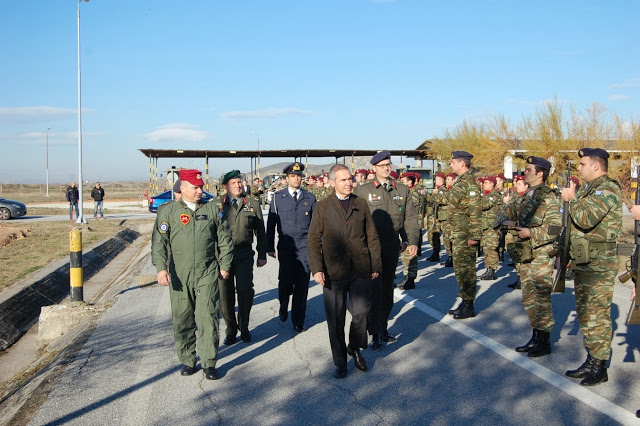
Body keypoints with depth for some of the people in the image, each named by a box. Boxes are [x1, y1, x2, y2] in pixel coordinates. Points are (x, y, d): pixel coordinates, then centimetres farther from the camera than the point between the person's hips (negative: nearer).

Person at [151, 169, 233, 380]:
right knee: (182, 320, 8)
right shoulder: (167, 211, 3)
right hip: (179, 276, 0)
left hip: (207, 274, 0)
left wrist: (225, 265, 9)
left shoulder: (212, 210, 7)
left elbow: (224, 239, 12)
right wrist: (161, 268, -14)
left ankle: (209, 363, 5)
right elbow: (159, 242, -2)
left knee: (207, 318, -4)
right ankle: (187, 361, 23)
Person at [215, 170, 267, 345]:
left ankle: (244, 326, 13)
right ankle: (231, 329, 20)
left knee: (245, 290, -10)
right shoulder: (216, 204, 6)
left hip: (244, 254, 0)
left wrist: (262, 255, 9)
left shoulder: (253, 204, 8)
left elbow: (260, 231, 12)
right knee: (225, 293, 4)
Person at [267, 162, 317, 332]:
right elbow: (271, 224, 7)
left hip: (305, 247, 1)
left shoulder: (310, 198, 9)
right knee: (286, 281, -10)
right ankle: (283, 307, 24)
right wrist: (270, 247, 3)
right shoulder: (278, 197, 6)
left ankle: (298, 322, 14)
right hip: (285, 247, -1)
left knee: (302, 284, 0)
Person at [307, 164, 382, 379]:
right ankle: (340, 362, 22)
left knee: (361, 312, -3)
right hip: (334, 271, -1)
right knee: (335, 319, 5)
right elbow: (313, 240, 0)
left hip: (361, 270, 1)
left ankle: (355, 348, 27)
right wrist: (316, 268, -10)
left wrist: (376, 264, 6)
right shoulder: (322, 206, 3)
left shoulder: (361, 204, 9)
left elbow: (372, 236, 11)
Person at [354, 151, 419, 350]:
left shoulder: (402, 190, 10)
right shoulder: (362, 190, -1)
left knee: (387, 290, 13)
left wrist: (411, 241, -5)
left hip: (393, 248, 4)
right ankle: (375, 333, 2)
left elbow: (410, 217, 8)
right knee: (375, 290, -7)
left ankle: (383, 327, 27)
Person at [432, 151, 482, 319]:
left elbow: (475, 211, -21)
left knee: (465, 269, -4)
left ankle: (469, 306, 5)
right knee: (460, 268, 14)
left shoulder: (470, 182, -16)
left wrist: (474, 235, -23)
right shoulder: (460, 182, 13)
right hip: (457, 233, 10)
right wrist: (437, 194, 43)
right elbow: (449, 197, 30)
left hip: (465, 234, -10)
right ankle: (465, 302, 23)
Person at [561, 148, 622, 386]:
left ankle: (600, 367, 5)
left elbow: (585, 219, -28)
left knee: (597, 315, -4)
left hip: (599, 265, -10)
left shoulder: (608, 189, -14)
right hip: (582, 262, 10)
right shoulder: (589, 189, 16)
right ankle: (591, 361, 25)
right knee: (585, 313, 15)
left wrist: (571, 199, -11)